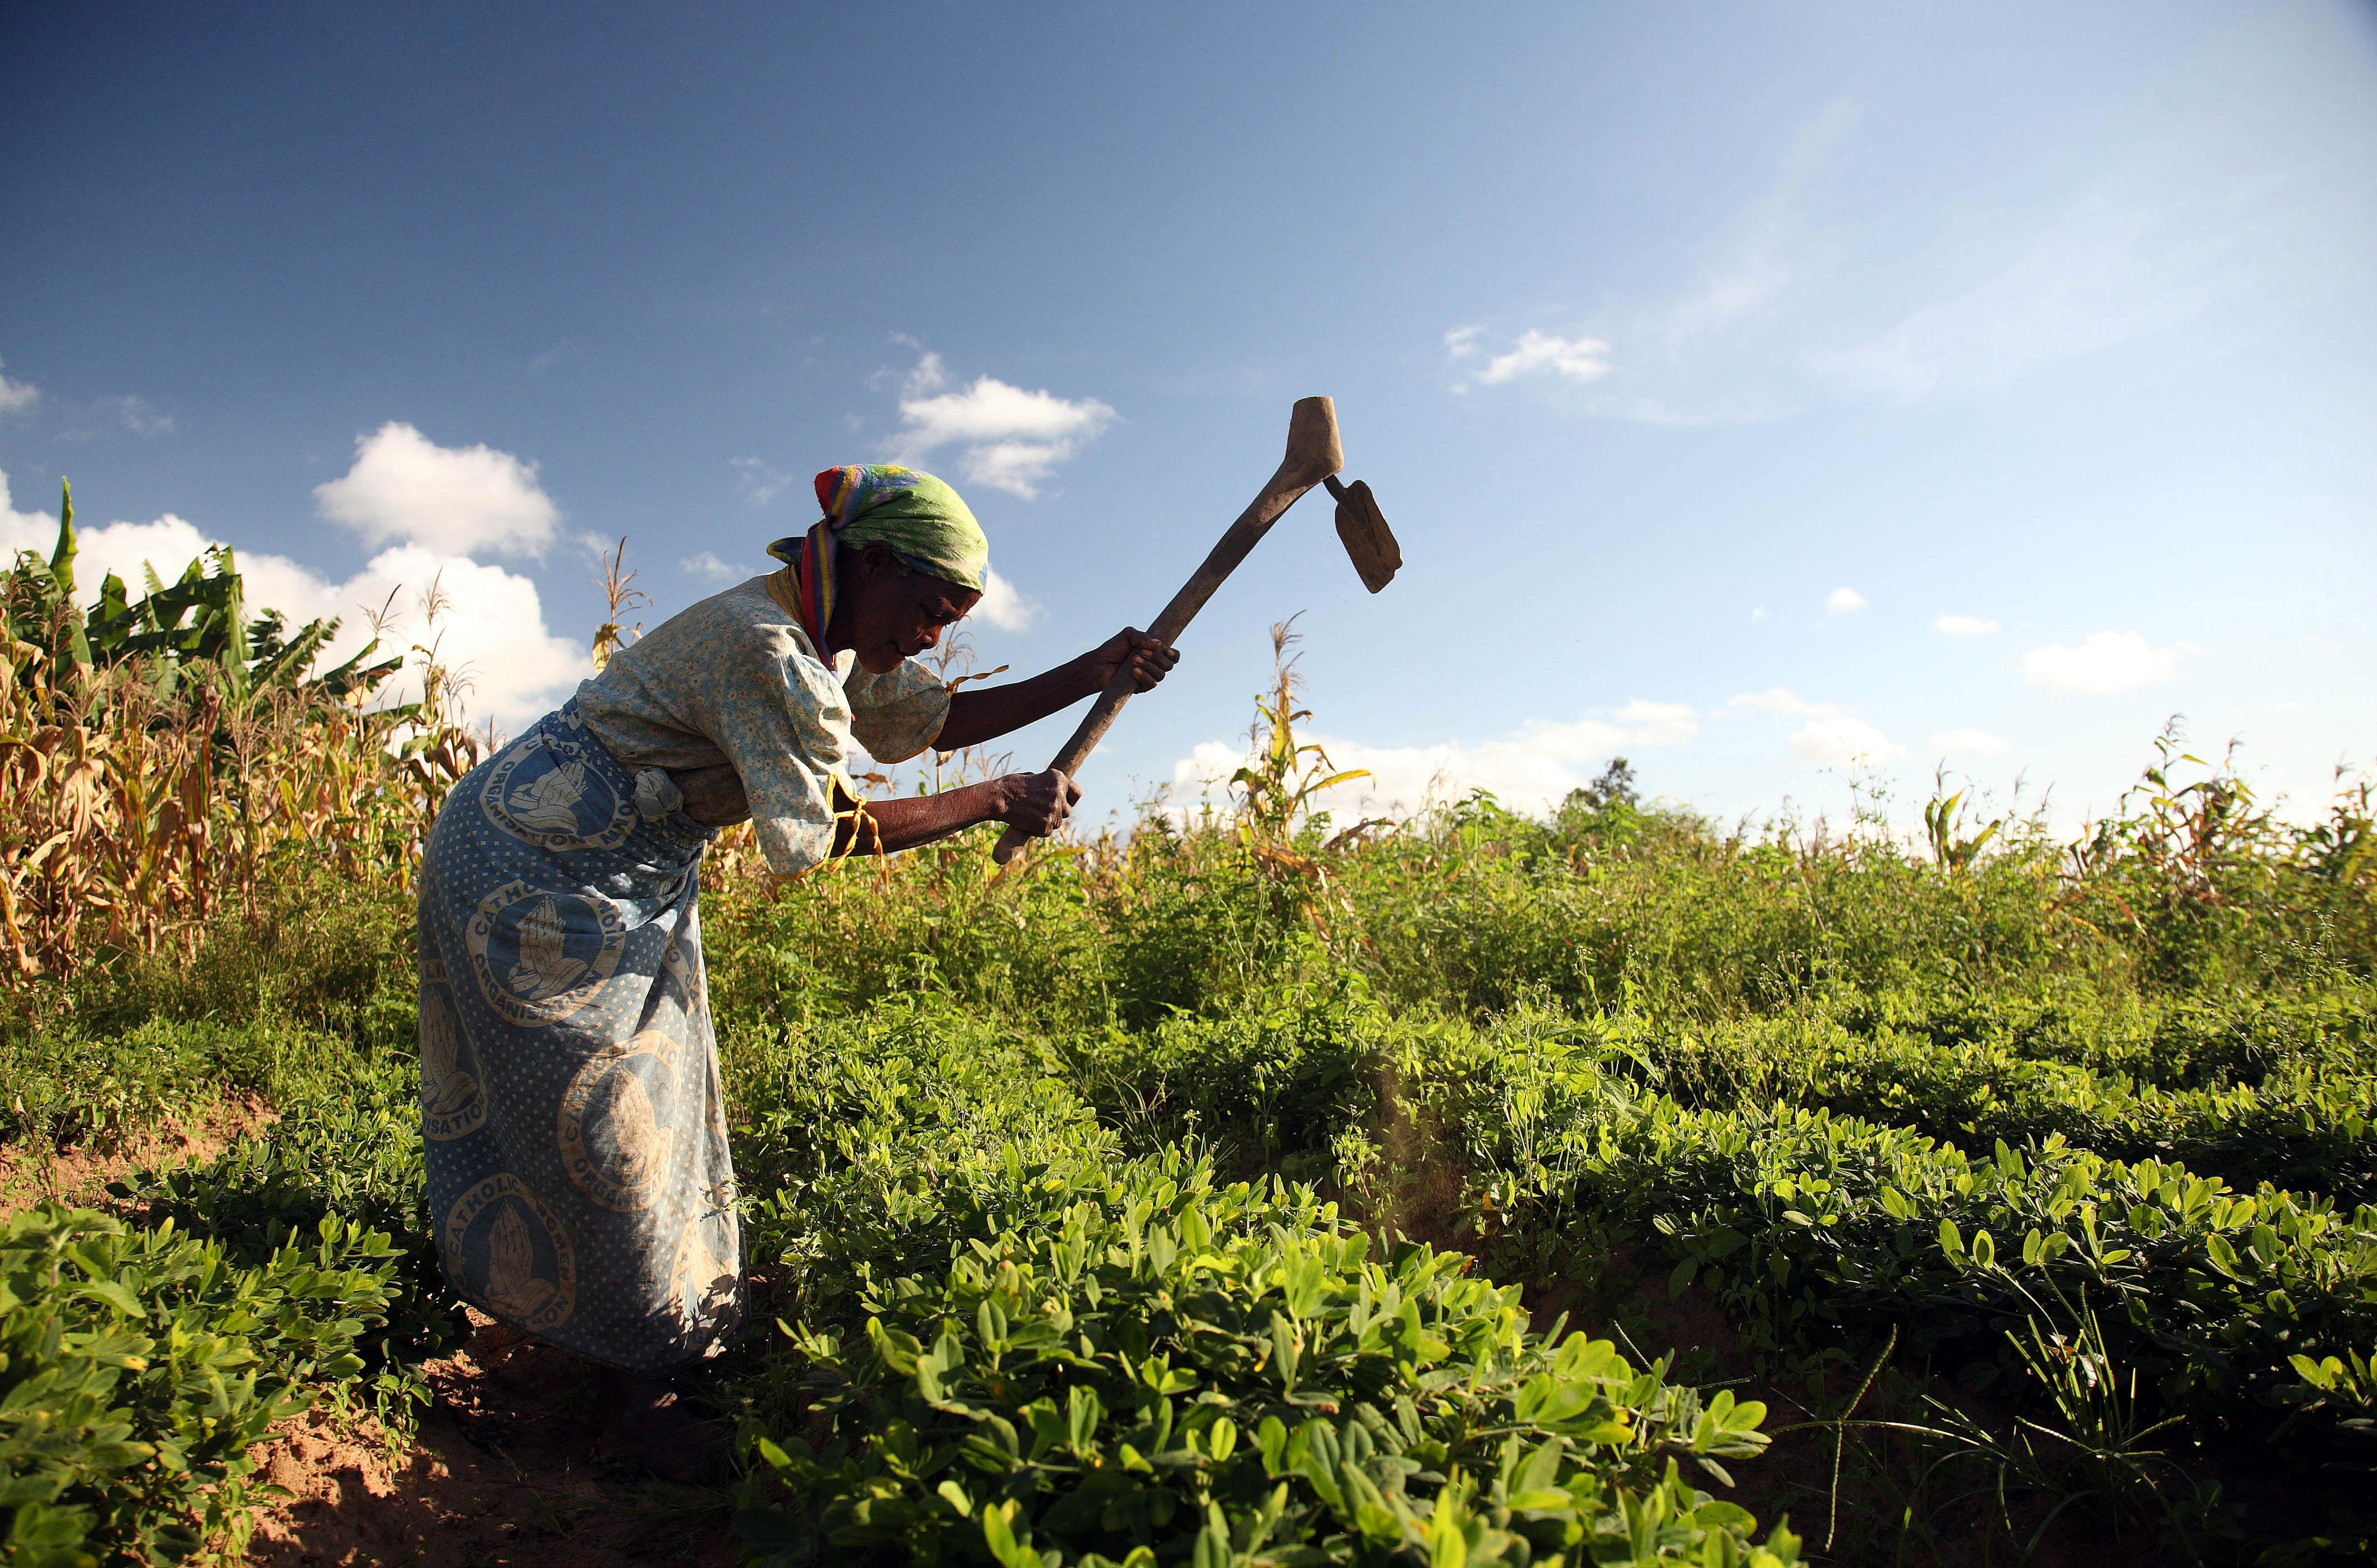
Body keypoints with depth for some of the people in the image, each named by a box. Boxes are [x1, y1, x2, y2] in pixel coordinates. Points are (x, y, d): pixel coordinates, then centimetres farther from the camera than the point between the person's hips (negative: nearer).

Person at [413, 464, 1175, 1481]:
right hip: (537, 871, -9)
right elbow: (817, 832, -26)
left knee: (660, 1099, 12)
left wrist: (1091, 676, 1)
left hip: (629, 878, 10)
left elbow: (928, 717, 8)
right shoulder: (763, 646, -28)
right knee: (601, 1121, -1)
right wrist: (998, 804, -21)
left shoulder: (830, 640, 2)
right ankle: (636, 1385, 14)